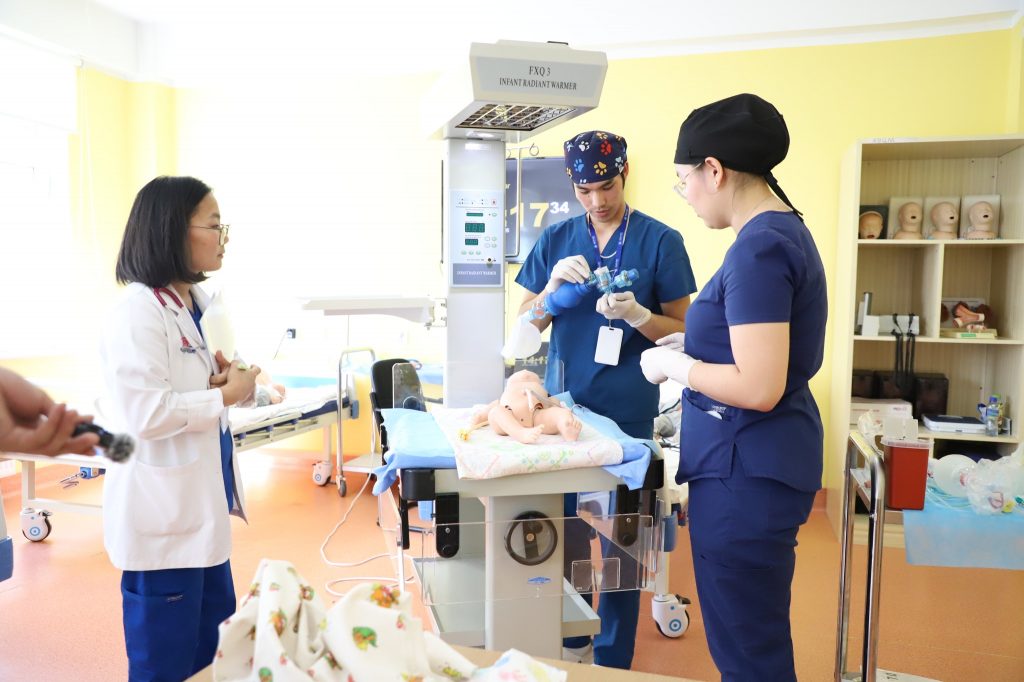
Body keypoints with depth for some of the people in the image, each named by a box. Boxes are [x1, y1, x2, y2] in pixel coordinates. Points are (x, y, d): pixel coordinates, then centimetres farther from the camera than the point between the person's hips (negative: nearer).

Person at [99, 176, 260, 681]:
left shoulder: (196, 303, 8)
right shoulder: (137, 312, -21)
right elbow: (146, 414, -29)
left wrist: (231, 378, -1)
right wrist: (226, 396, -17)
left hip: (201, 505, 9)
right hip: (162, 513, -9)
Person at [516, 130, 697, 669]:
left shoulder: (660, 241, -3)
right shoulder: (556, 239, 6)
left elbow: (683, 330, -2)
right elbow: (526, 326, 7)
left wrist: (636, 315, -21)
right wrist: (554, 284, -11)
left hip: (626, 411, -3)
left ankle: (613, 658, 24)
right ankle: (568, 638, 34)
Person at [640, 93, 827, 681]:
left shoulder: (759, 248, -21)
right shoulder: (785, 230, 10)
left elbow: (758, 387, -26)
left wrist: (672, 366, -12)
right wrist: (696, 342, 11)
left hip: (746, 470, -10)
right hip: (760, 459, 10)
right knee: (759, 634, 24)